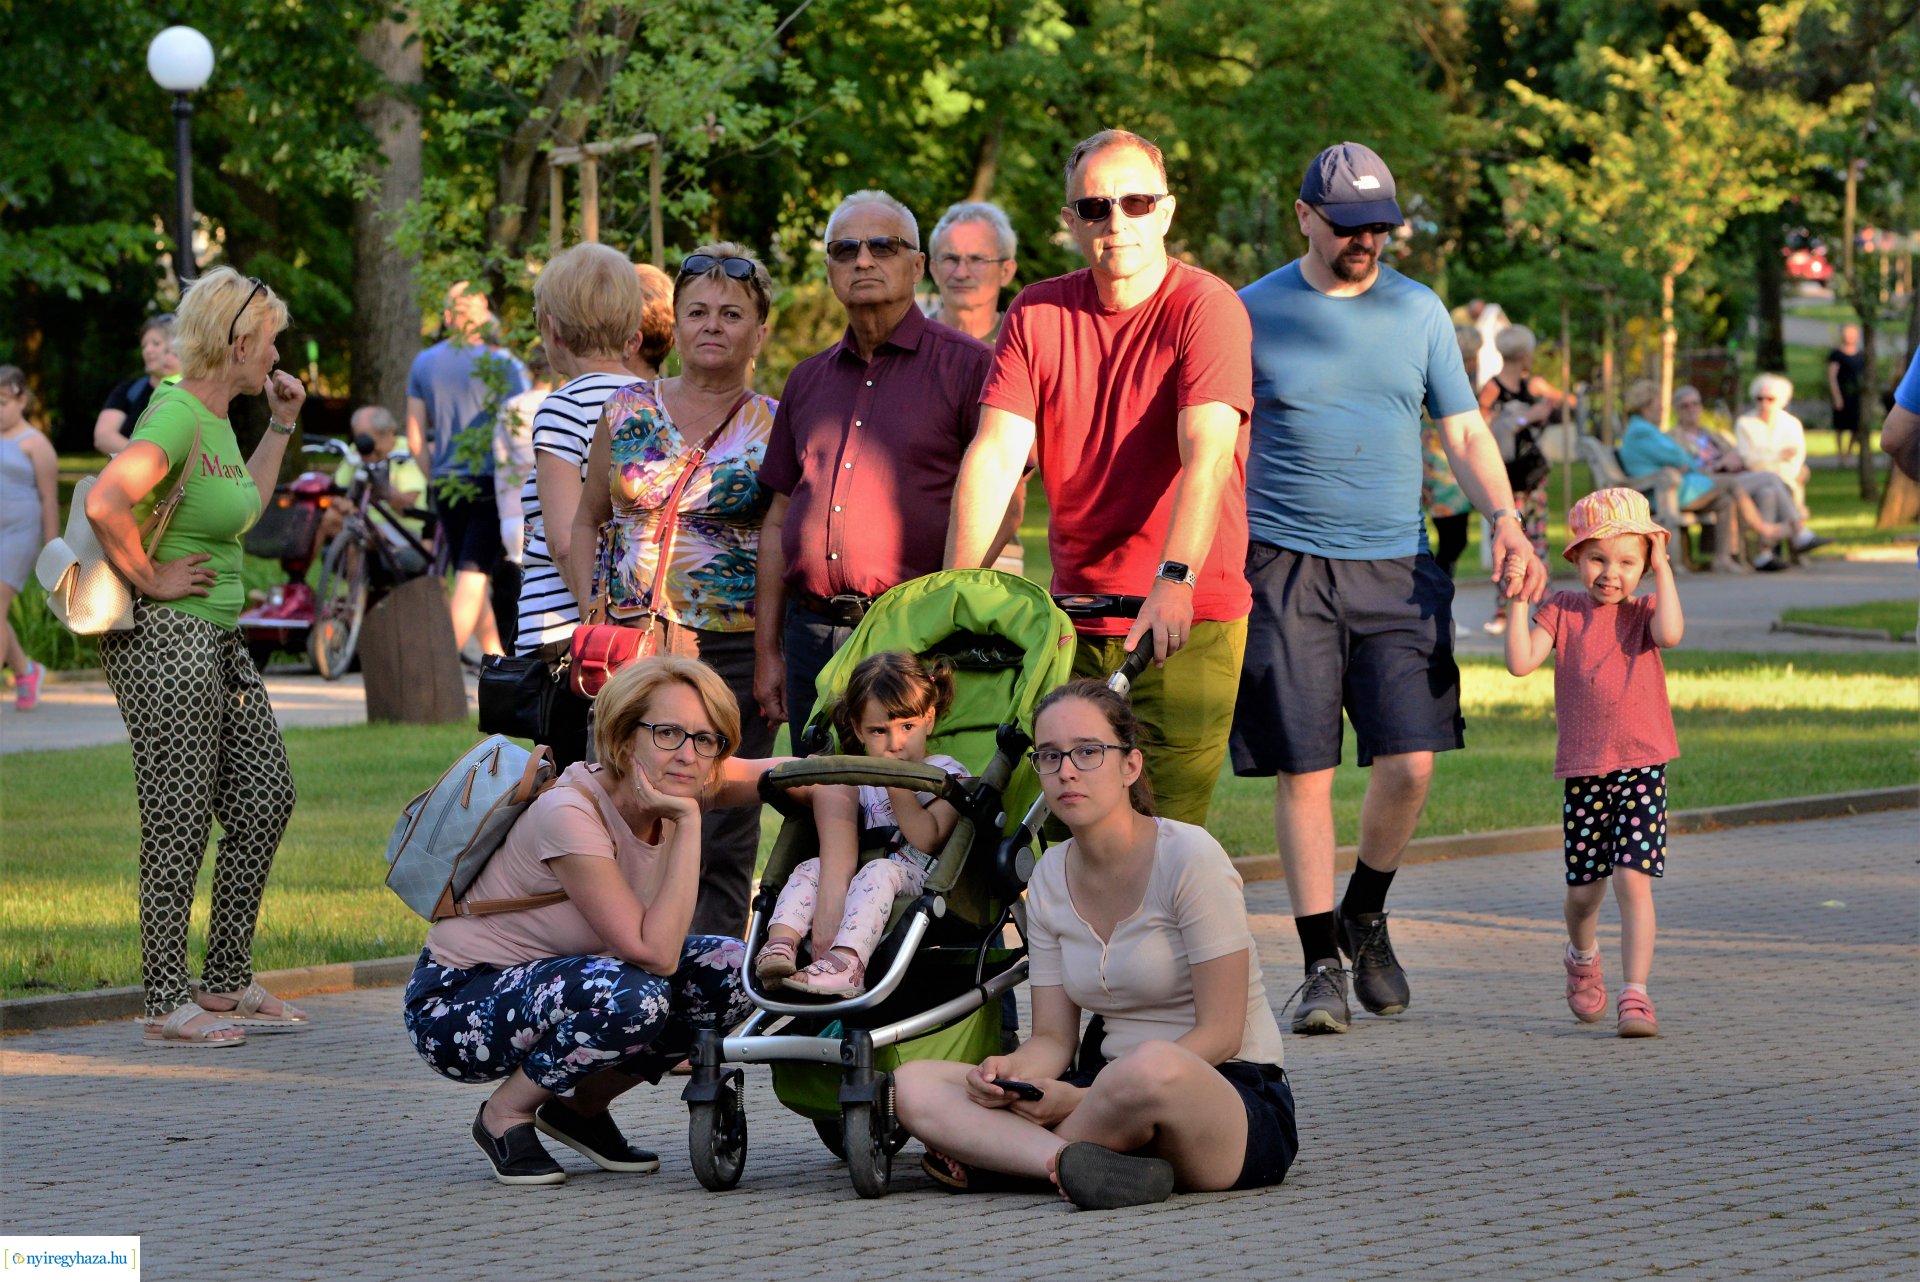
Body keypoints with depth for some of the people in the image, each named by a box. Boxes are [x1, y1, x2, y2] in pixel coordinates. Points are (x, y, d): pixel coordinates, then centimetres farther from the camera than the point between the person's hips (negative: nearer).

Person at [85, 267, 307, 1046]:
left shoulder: (217, 417, 13)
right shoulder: (175, 417, -17)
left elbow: (241, 511, 31)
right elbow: (105, 504, -32)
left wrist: (281, 426, 24)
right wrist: (152, 579, -21)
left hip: (218, 639, 10)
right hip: (164, 640, -10)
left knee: (265, 800, 11)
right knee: (179, 822, -5)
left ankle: (226, 982, 20)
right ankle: (168, 1004, 2)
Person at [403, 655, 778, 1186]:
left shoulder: (674, 784, -7)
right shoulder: (568, 814, -29)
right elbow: (654, 953, -32)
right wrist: (689, 823, -32)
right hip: (452, 1005, -8)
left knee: (733, 972, -9)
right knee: (632, 998, -34)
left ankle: (580, 1107, 8)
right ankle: (504, 1115, -8)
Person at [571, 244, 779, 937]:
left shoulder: (775, 429, 3)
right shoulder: (627, 410, 10)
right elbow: (586, 522, 19)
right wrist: (593, 609, 5)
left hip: (732, 650, -2)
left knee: (718, 846, -2)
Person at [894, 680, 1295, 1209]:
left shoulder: (1190, 858, -11)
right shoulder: (1051, 879, 8)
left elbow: (1219, 1035, -14)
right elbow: (1052, 1038, 9)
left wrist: (1086, 1099, -20)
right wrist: (1010, 1071, -16)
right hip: (1109, 1088, 6)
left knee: (1154, 1068, -43)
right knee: (914, 1083, -12)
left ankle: (991, 1153, -15)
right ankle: (1074, 1163, -33)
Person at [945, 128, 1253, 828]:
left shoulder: (1205, 307, -9)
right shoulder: (1037, 315, 5)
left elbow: (1207, 454, -21)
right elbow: (995, 453, -3)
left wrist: (1175, 580, -35)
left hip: (1190, 620, -4)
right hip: (1075, 620, 4)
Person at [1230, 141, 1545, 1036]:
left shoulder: (1418, 312, 10)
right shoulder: (1253, 314, 3)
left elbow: (1465, 434, 11)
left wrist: (1505, 518, -6)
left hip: (1395, 568, 2)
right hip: (1284, 570, -2)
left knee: (1409, 763, -7)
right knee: (1304, 771, -4)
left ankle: (1366, 917, 19)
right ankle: (1321, 963, 6)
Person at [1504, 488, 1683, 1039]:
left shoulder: (1643, 612, 3)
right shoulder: (1561, 610, 5)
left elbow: (1669, 634, -22)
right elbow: (1520, 662, -8)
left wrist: (1662, 568, -14)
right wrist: (1518, 600, -12)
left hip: (1642, 767, -2)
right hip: (1582, 771, 2)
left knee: (1633, 879, -15)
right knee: (1583, 889, 9)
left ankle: (1636, 995, -14)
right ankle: (1582, 959, 41)